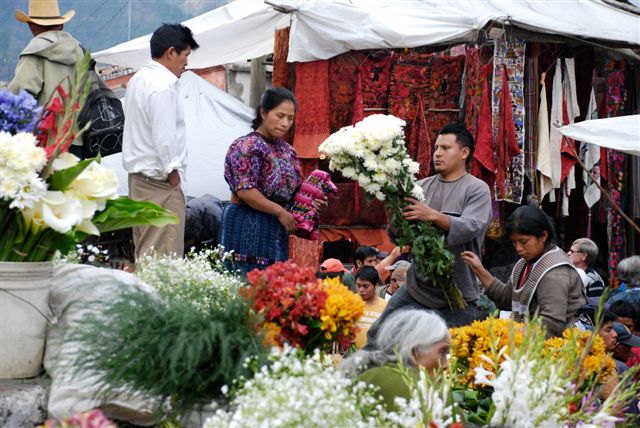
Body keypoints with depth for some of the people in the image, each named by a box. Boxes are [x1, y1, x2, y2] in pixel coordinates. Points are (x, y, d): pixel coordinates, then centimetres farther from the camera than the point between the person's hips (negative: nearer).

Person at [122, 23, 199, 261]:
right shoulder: (162, 86, -17)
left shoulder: (138, 79, 15)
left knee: (143, 251, 13)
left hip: (138, 175, 10)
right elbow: (164, 135, -21)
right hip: (159, 179, -10)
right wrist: (173, 172, -11)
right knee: (164, 254, -10)